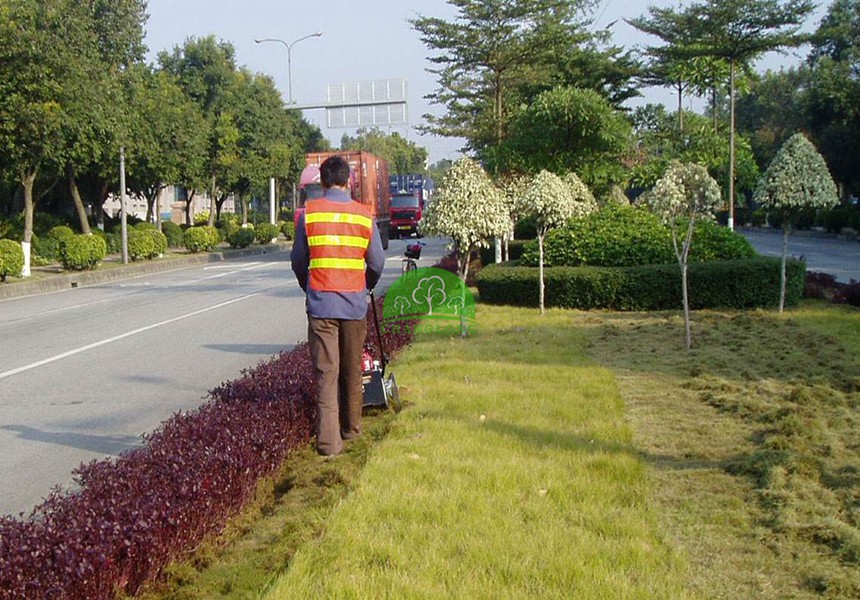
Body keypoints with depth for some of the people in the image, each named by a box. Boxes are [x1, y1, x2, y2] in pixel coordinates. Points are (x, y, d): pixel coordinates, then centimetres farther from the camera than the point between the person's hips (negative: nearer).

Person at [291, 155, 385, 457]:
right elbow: (377, 264, 5)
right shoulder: (365, 215, -1)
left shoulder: (308, 213, -2)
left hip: (320, 304, -1)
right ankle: (351, 427, 30)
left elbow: (298, 262, 6)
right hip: (355, 304, 1)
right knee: (352, 371, 16)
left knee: (325, 372, -1)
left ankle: (328, 440, -8)